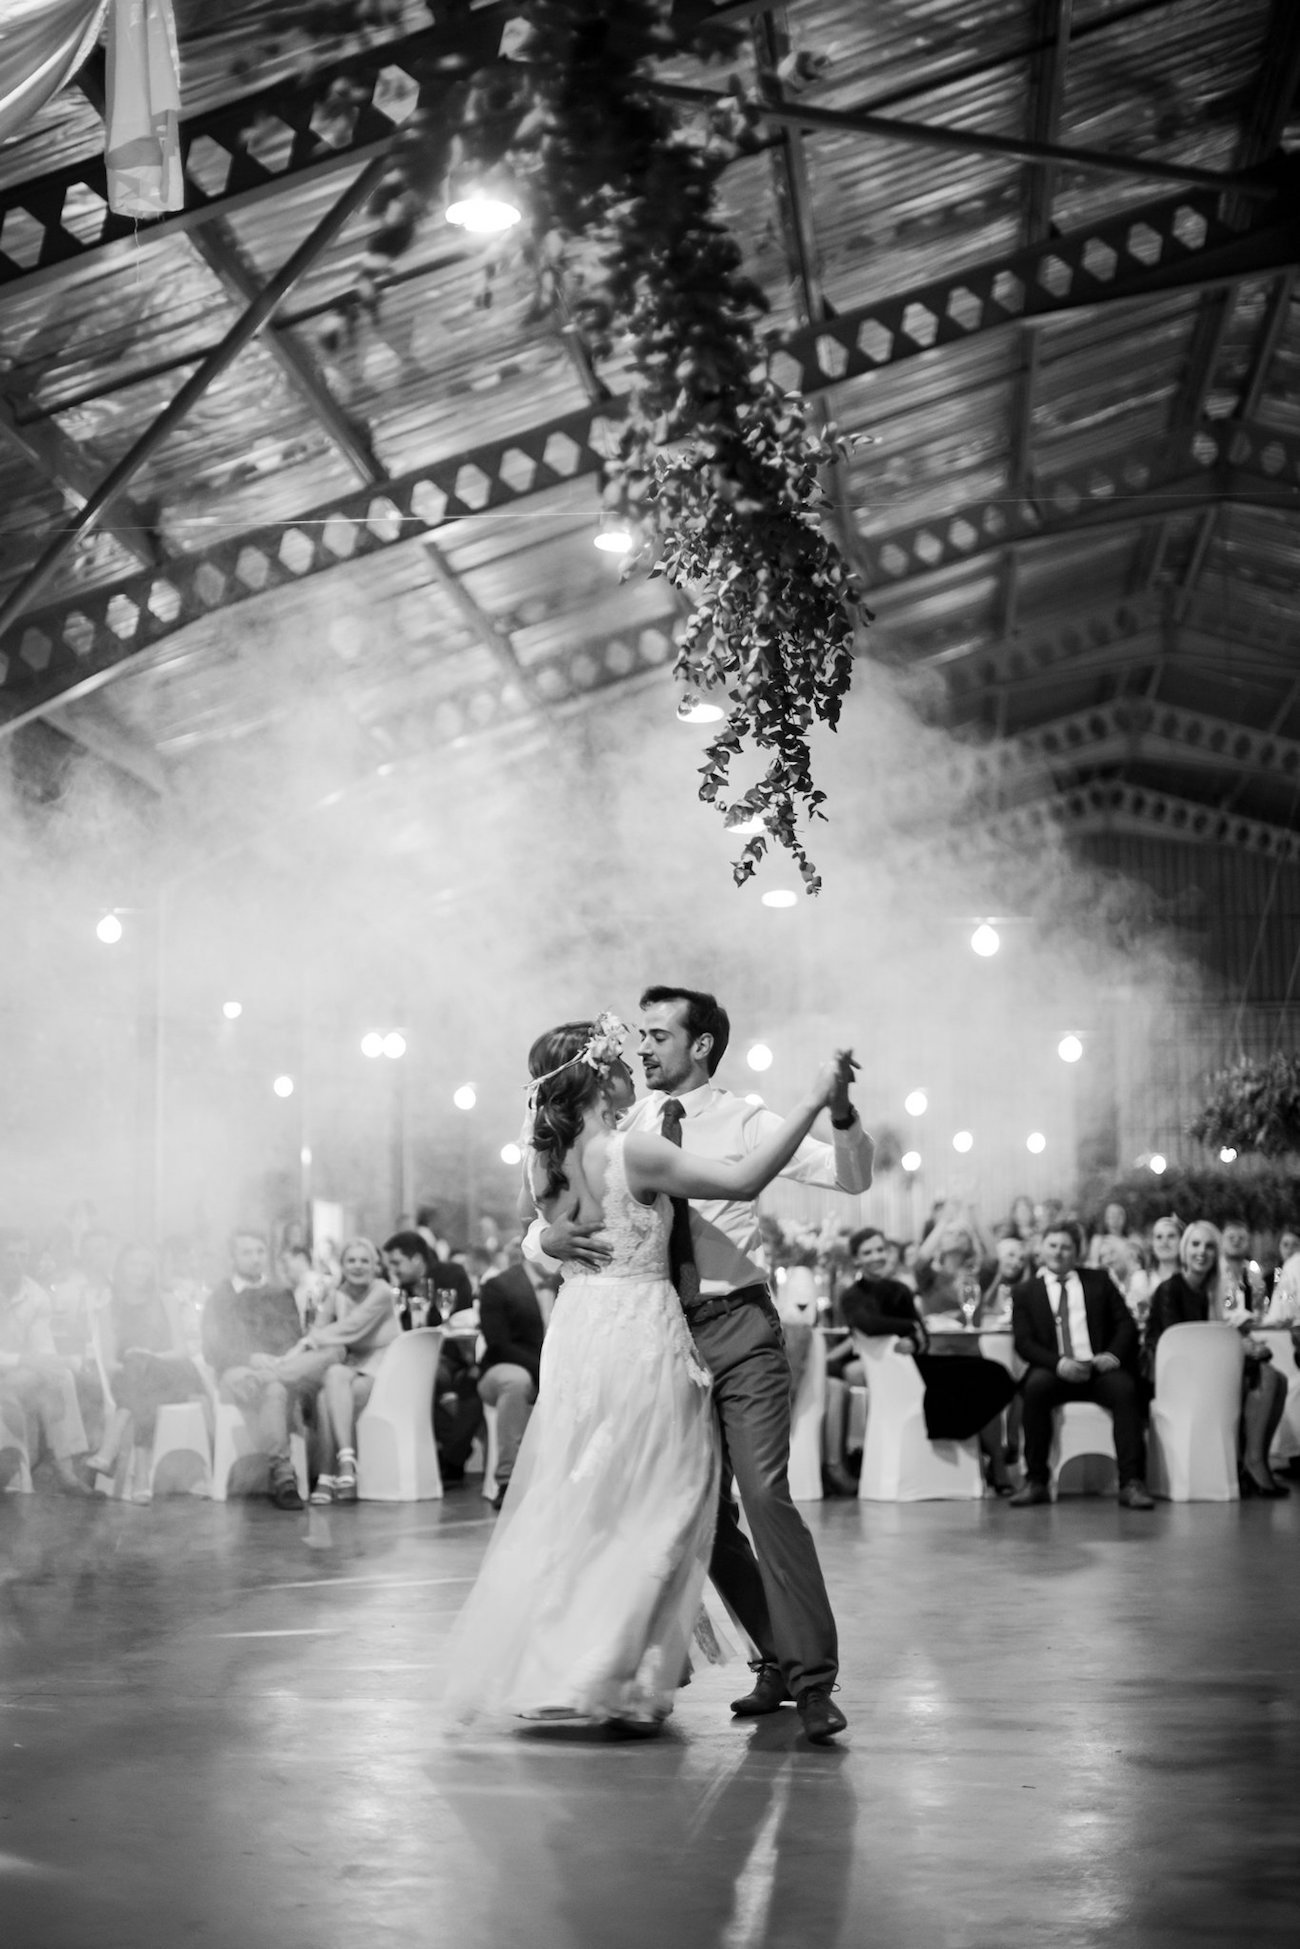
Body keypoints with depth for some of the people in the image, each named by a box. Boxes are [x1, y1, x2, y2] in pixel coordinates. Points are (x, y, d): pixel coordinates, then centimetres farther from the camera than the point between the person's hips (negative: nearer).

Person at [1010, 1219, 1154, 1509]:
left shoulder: (1099, 1281, 17)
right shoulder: (1026, 1292, 13)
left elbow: (1126, 1323, 11)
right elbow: (1024, 1343, 2)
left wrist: (1113, 1355, -11)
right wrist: (1058, 1363, -17)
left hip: (1099, 1369, 1)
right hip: (1055, 1372, -1)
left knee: (1125, 1388, -31)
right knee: (1035, 1386, -34)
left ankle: (1131, 1483, -34)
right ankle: (1035, 1482, -27)